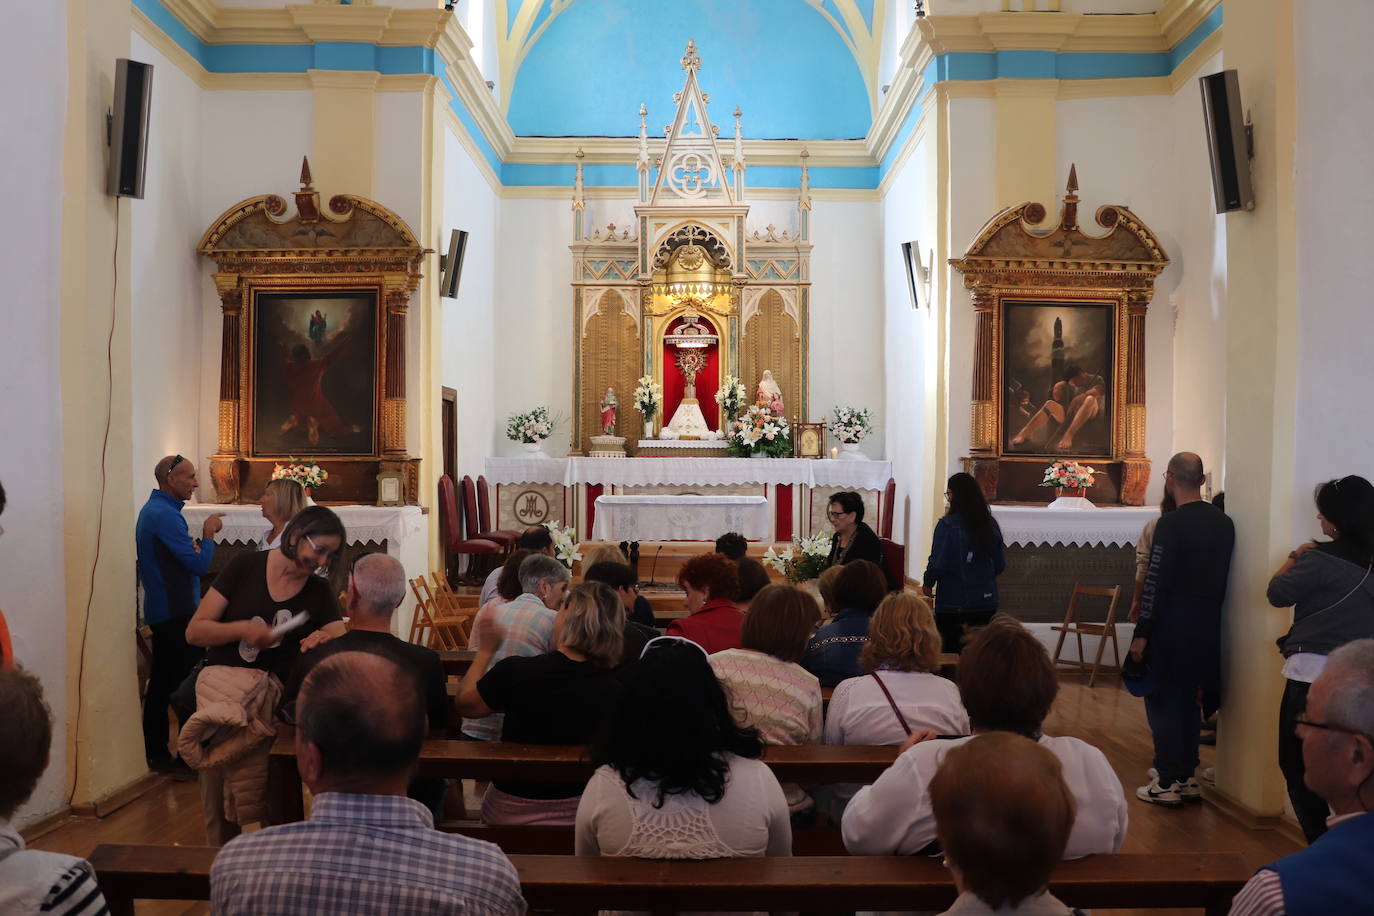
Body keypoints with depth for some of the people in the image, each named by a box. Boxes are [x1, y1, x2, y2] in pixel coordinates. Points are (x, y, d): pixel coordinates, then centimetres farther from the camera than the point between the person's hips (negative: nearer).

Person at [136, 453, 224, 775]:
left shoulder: (152, 510, 15)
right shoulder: (165, 515, -18)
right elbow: (200, 564, -20)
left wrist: (200, 541, 6)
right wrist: (208, 533, -6)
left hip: (161, 612, 11)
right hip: (176, 613, -11)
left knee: (160, 685, 13)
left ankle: (156, 754, 20)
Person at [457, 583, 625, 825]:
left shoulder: (515, 671, -23)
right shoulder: (612, 689, -18)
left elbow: (464, 704, -2)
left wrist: (485, 651, 9)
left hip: (509, 813, -2)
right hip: (574, 812, 2)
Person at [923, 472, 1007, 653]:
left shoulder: (947, 525, -15)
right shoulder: (990, 524, 2)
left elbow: (937, 564, -13)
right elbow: (1000, 564, 8)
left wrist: (927, 583, 5)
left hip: (953, 604, -5)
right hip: (986, 602, 5)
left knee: (950, 652, 6)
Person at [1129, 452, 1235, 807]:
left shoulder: (1171, 524, -17)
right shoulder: (1224, 523, 5)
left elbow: (1157, 582, -17)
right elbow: (1223, 577, 10)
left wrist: (1141, 633, -12)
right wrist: (1208, 614, 19)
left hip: (1172, 625, -7)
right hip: (1207, 626, 7)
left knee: (1163, 700, 3)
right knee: (1188, 700, 17)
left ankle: (1167, 783, 6)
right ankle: (1187, 777, 24)